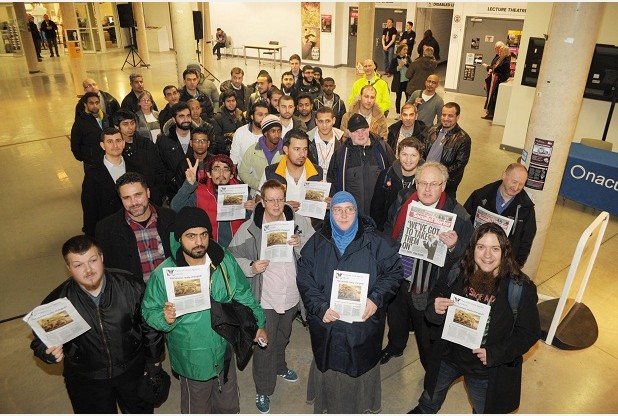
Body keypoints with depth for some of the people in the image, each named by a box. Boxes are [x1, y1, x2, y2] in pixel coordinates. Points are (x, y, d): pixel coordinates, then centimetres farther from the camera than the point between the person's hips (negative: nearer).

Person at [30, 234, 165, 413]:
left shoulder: (130, 286, -19)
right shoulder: (57, 301, -19)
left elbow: (150, 326, -7)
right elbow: (40, 340, -3)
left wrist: (153, 363, 1)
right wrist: (49, 353, -25)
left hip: (133, 370, 1)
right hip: (86, 381, 0)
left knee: (142, 410, 24)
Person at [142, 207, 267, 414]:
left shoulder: (225, 260, -11)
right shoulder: (163, 274, -22)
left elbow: (244, 294, 2)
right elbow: (149, 311, -9)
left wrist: (259, 323, 8)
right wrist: (165, 318, -30)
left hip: (224, 352, 4)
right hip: (192, 360, -3)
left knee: (229, 406, 26)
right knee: (198, 408, 21)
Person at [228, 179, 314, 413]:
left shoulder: (298, 222, -8)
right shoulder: (249, 228, -14)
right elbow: (233, 258, -11)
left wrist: (301, 243, -23)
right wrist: (251, 267, -27)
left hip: (291, 295, 4)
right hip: (264, 297, -3)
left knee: (283, 337, 29)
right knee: (264, 344, 9)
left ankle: (279, 367, 58)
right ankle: (263, 390, 32)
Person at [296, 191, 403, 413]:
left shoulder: (374, 243, -5)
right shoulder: (317, 242, -1)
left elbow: (394, 272, -2)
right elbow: (304, 278, -3)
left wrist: (376, 299, -16)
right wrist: (320, 307, -16)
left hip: (364, 325, -1)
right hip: (326, 324, 1)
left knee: (361, 368, 15)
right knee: (328, 368, 18)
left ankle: (363, 406, 42)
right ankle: (326, 405, 44)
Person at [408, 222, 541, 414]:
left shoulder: (520, 288, -23)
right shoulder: (456, 274, -15)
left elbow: (530, 333, -15)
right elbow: (432, 308, -4)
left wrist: (494, 354, -24)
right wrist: (434, 310, -28)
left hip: (487, 369, -2)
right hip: (448, 356, 3)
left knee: (483, 409, 27)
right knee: (432, 393, 30)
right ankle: (424, 411, 63)